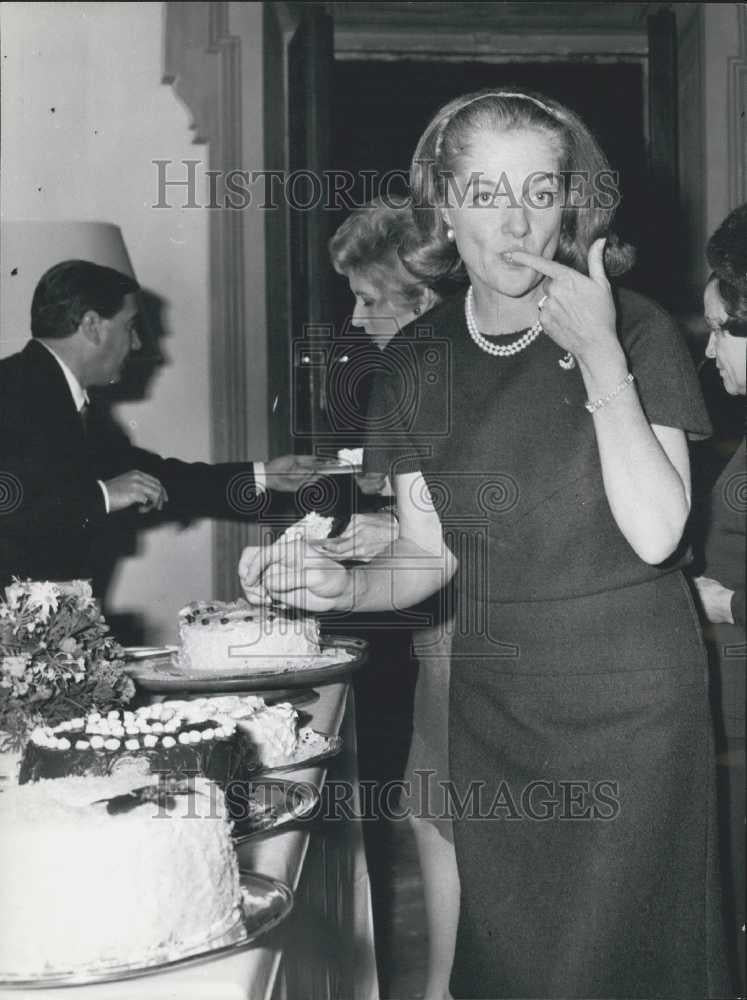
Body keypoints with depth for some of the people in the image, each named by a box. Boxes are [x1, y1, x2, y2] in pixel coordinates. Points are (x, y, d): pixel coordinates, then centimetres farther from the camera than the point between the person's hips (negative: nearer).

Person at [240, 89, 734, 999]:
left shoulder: (636, 330, -8)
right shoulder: (417, 367, 2)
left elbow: (654, 533, -17)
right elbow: (430, 553, 8)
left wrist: (599, 358, -21)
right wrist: (345, 585, -13)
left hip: (629, 695, -3)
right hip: (490, 704, 3)